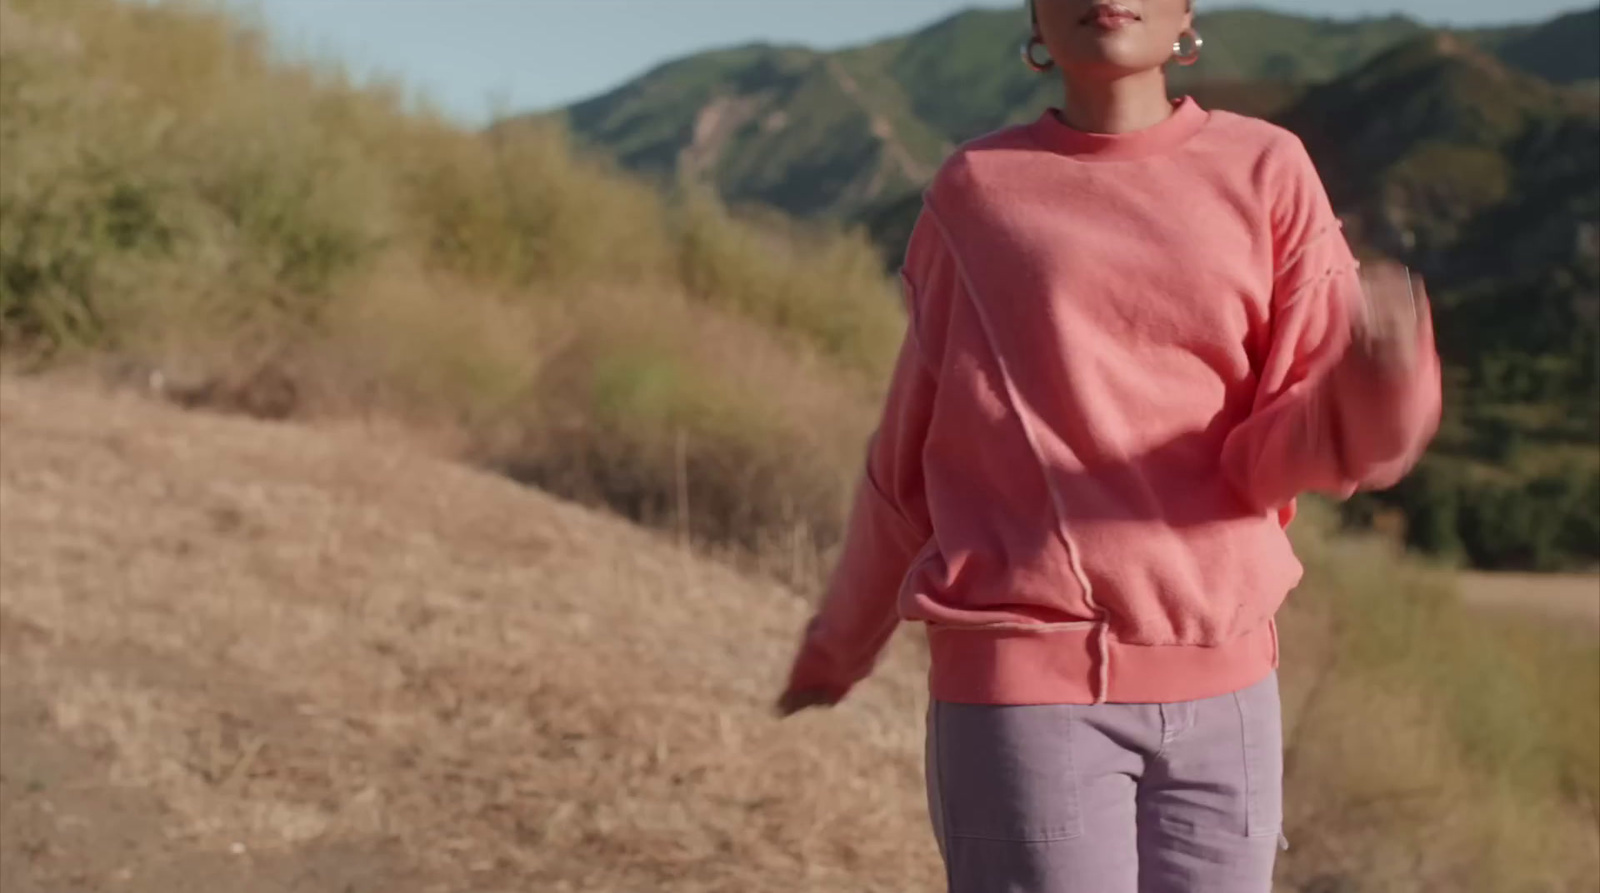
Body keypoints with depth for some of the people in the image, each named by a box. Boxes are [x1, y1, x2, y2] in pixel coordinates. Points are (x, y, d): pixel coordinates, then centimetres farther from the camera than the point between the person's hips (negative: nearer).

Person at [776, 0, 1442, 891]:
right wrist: (844, 639, 22)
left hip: (1219, 684, 2)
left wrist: (1381, 381, -24)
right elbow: (912, 456, 13)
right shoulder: (975, 191, 3)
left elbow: (1278, 453, -3)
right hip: (1019, 683, -2)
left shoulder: (1268, 172, 4)